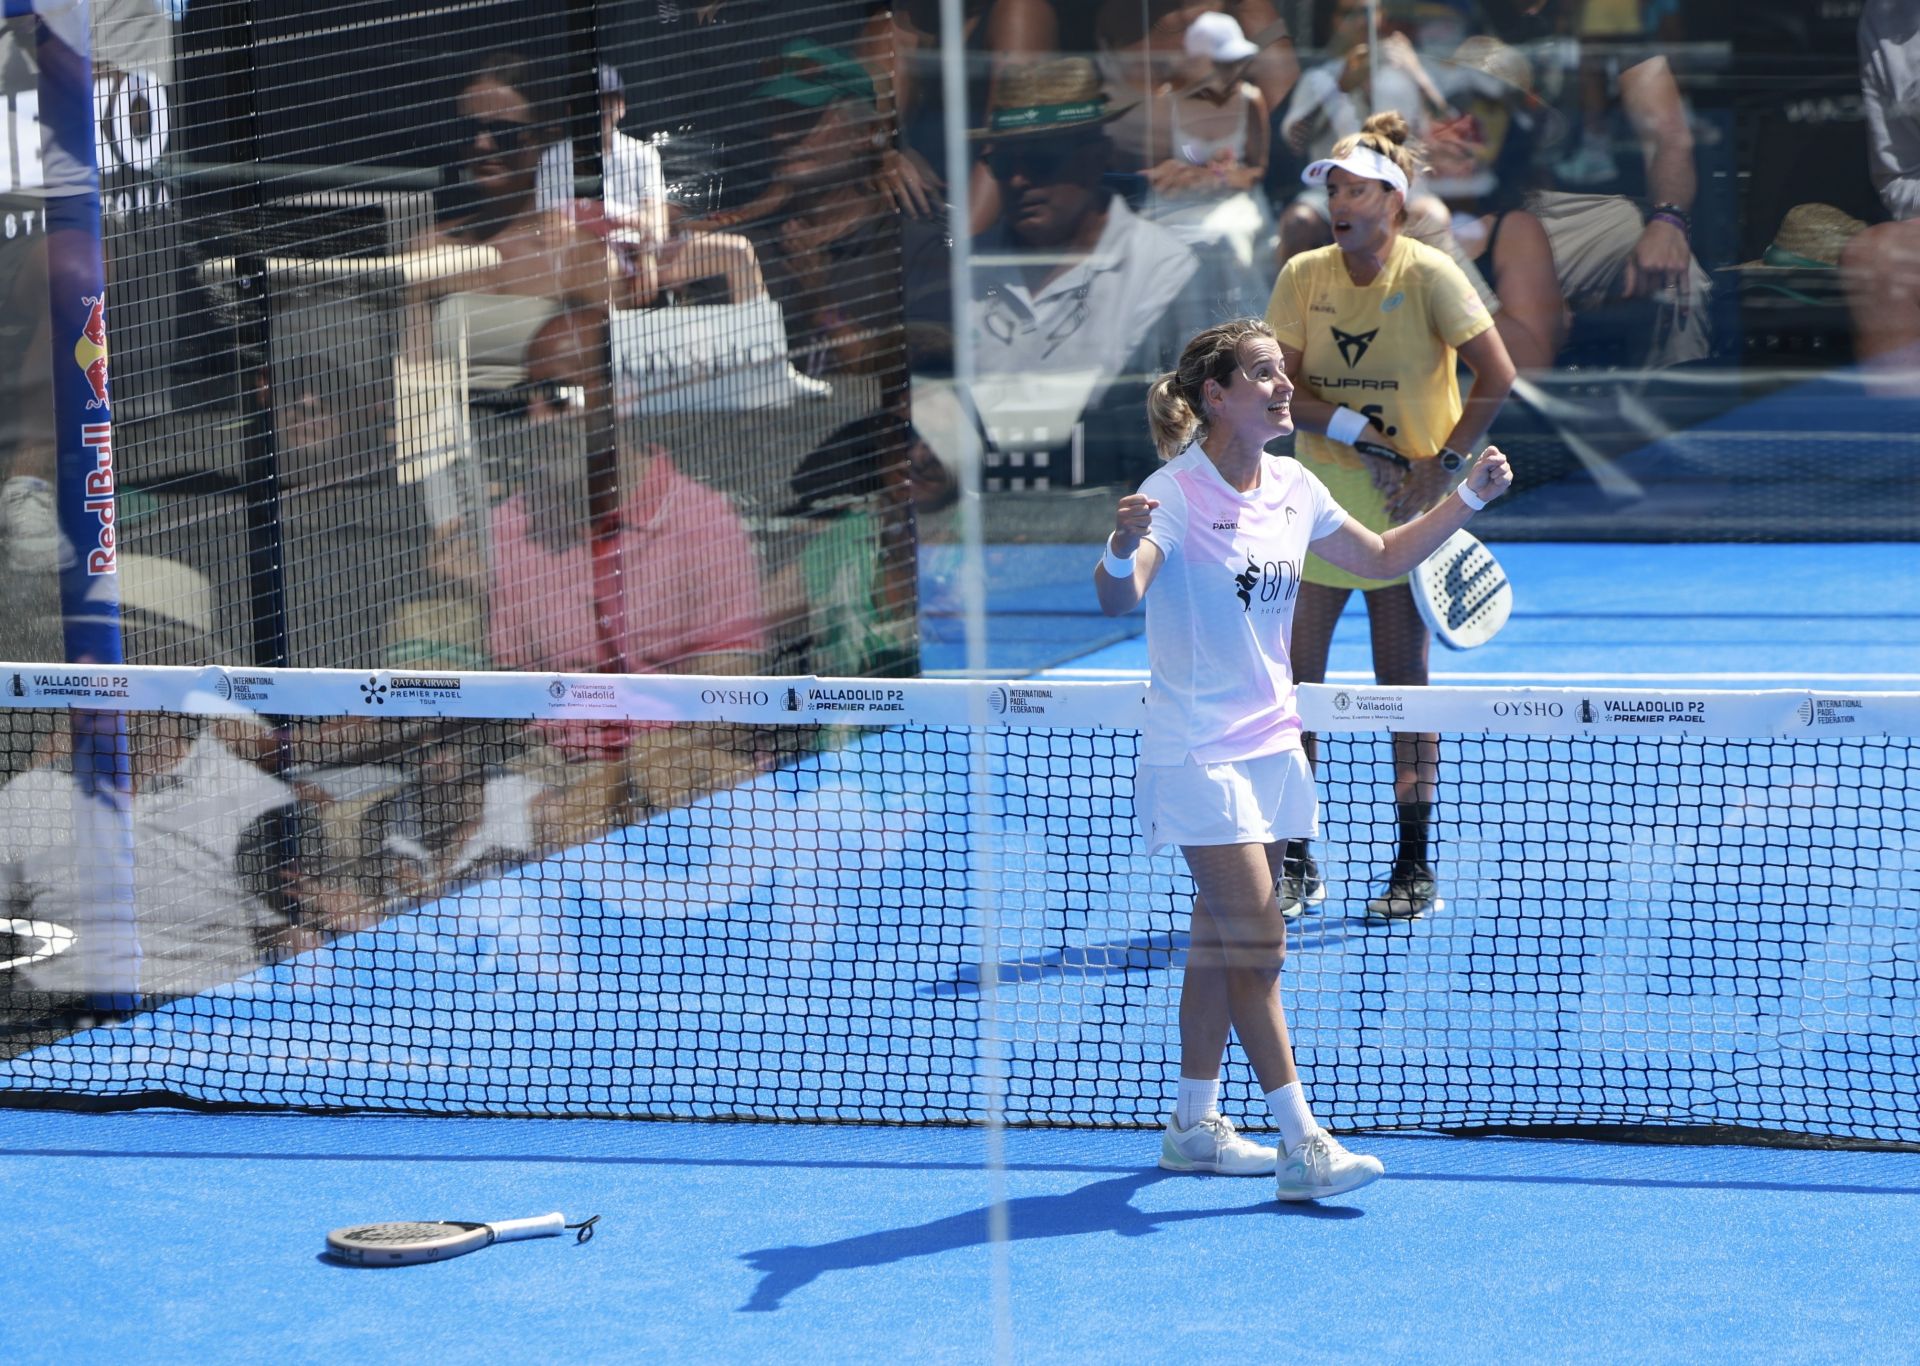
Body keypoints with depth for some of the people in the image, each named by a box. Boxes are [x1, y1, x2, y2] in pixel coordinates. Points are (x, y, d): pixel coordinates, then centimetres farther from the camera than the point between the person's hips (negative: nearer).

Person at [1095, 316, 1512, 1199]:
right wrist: (1123, 551, -53)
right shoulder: (1175, 494, -16)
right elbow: (1118, 599, -31)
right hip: (1198, 753, -7)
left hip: (1269, 745, 7)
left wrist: (1470, 499, 10)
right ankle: (1301, 1145, -11)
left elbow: (1383, 557, 20)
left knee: (1223, 940, 14)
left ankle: (1194, 1123, 24)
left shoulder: (1293, 489, 5)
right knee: (1258, 941, -11)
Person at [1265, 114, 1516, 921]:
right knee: (1293, 679, 0)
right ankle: (1296, 864, 10)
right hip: (1319, 495, 3)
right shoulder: (1303, 277, -1)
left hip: (1405, 502, -3)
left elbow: (1496, 377, -9)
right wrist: (1351, 426, -17)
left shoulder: (1428, 276, -10)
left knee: (1404, 684, 1)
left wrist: (1445, 467, -13)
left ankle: (1415, 869, 9)